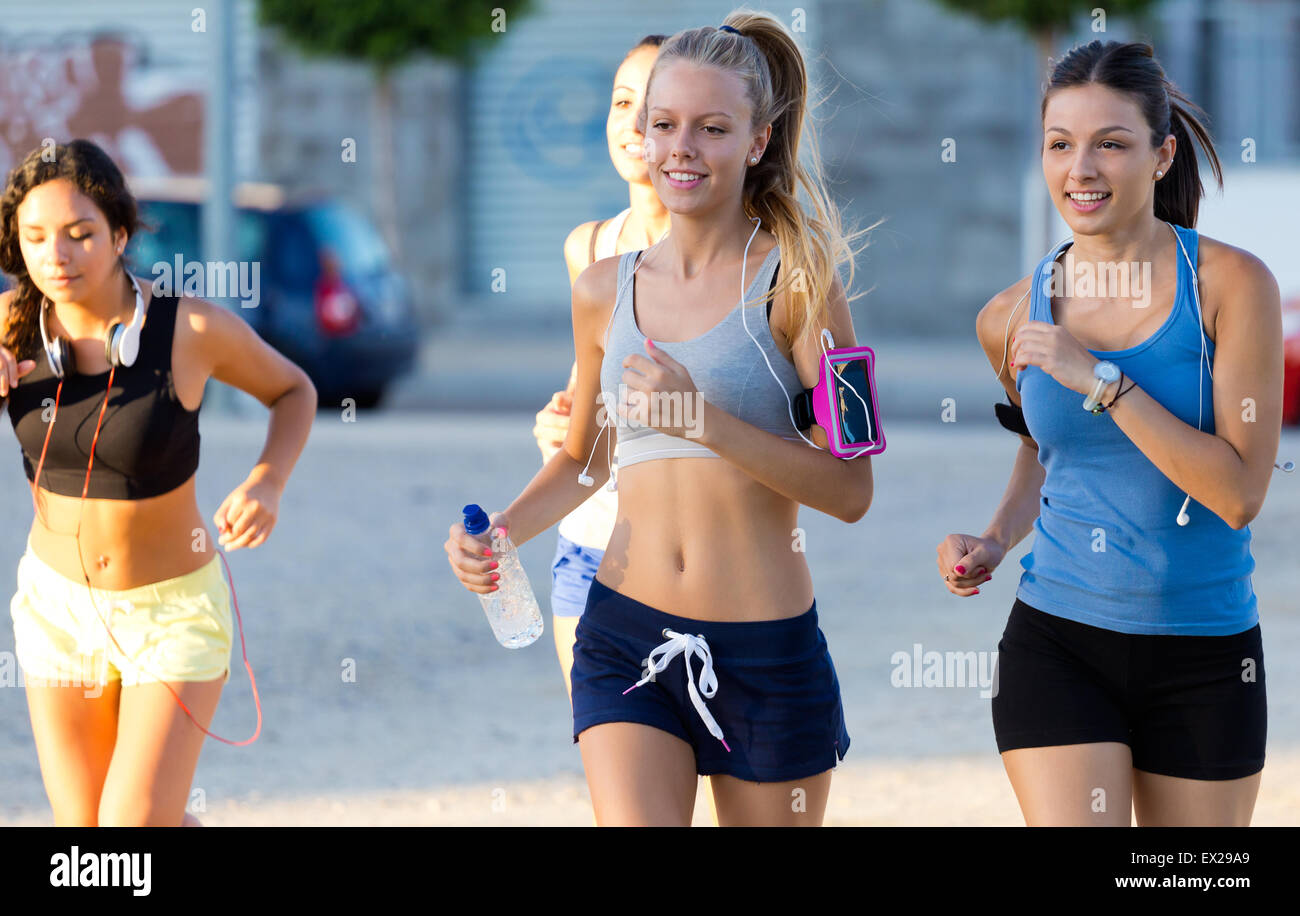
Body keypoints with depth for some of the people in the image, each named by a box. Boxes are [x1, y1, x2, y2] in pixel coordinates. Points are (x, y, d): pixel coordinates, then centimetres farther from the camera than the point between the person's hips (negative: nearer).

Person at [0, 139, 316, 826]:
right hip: (58, 606, 3)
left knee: (136, 830, -11)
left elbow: (293, 389, -2)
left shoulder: (193, 327, -21)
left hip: (174, 611, -3)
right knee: (83, 829, 10)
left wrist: (267, 484, -20)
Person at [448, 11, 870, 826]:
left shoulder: (794, 279, -5)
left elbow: (850, 490, -10)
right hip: (625, 637, 2)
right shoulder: (606, 292, 8)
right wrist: (500, 533, 5)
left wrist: (705, 420, -19)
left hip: (768, 652, -2)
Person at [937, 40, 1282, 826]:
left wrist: (1100, 380, -19)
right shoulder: (1015, 317, 1)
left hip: (1203, 662, -1)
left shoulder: (1230, 285, -9)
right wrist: (997, 540, 4)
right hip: (1059, 643, 1)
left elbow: (1239, 494, -16)